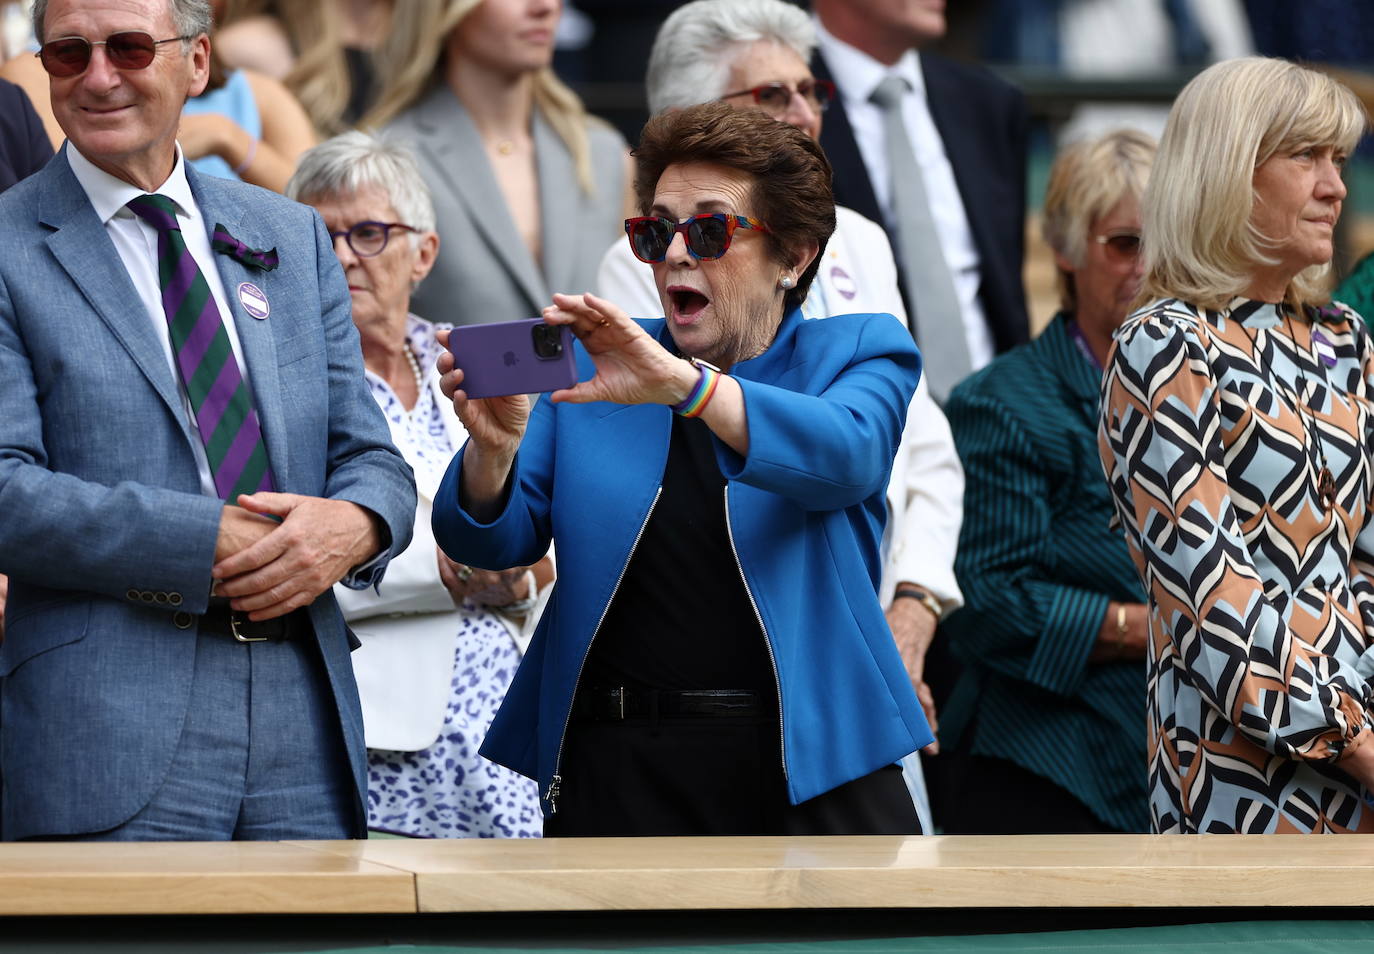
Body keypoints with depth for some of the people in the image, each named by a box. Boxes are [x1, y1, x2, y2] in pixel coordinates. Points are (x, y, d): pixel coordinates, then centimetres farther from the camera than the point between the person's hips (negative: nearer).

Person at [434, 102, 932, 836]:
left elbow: (842, 456, -16)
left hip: (814, 771, -1)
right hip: (619, 774, 1)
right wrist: (494, 446, -19)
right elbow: (492, 539, 4)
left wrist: (682, 383, -32)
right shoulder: (591, 367, 13)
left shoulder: (857, 355, 7)